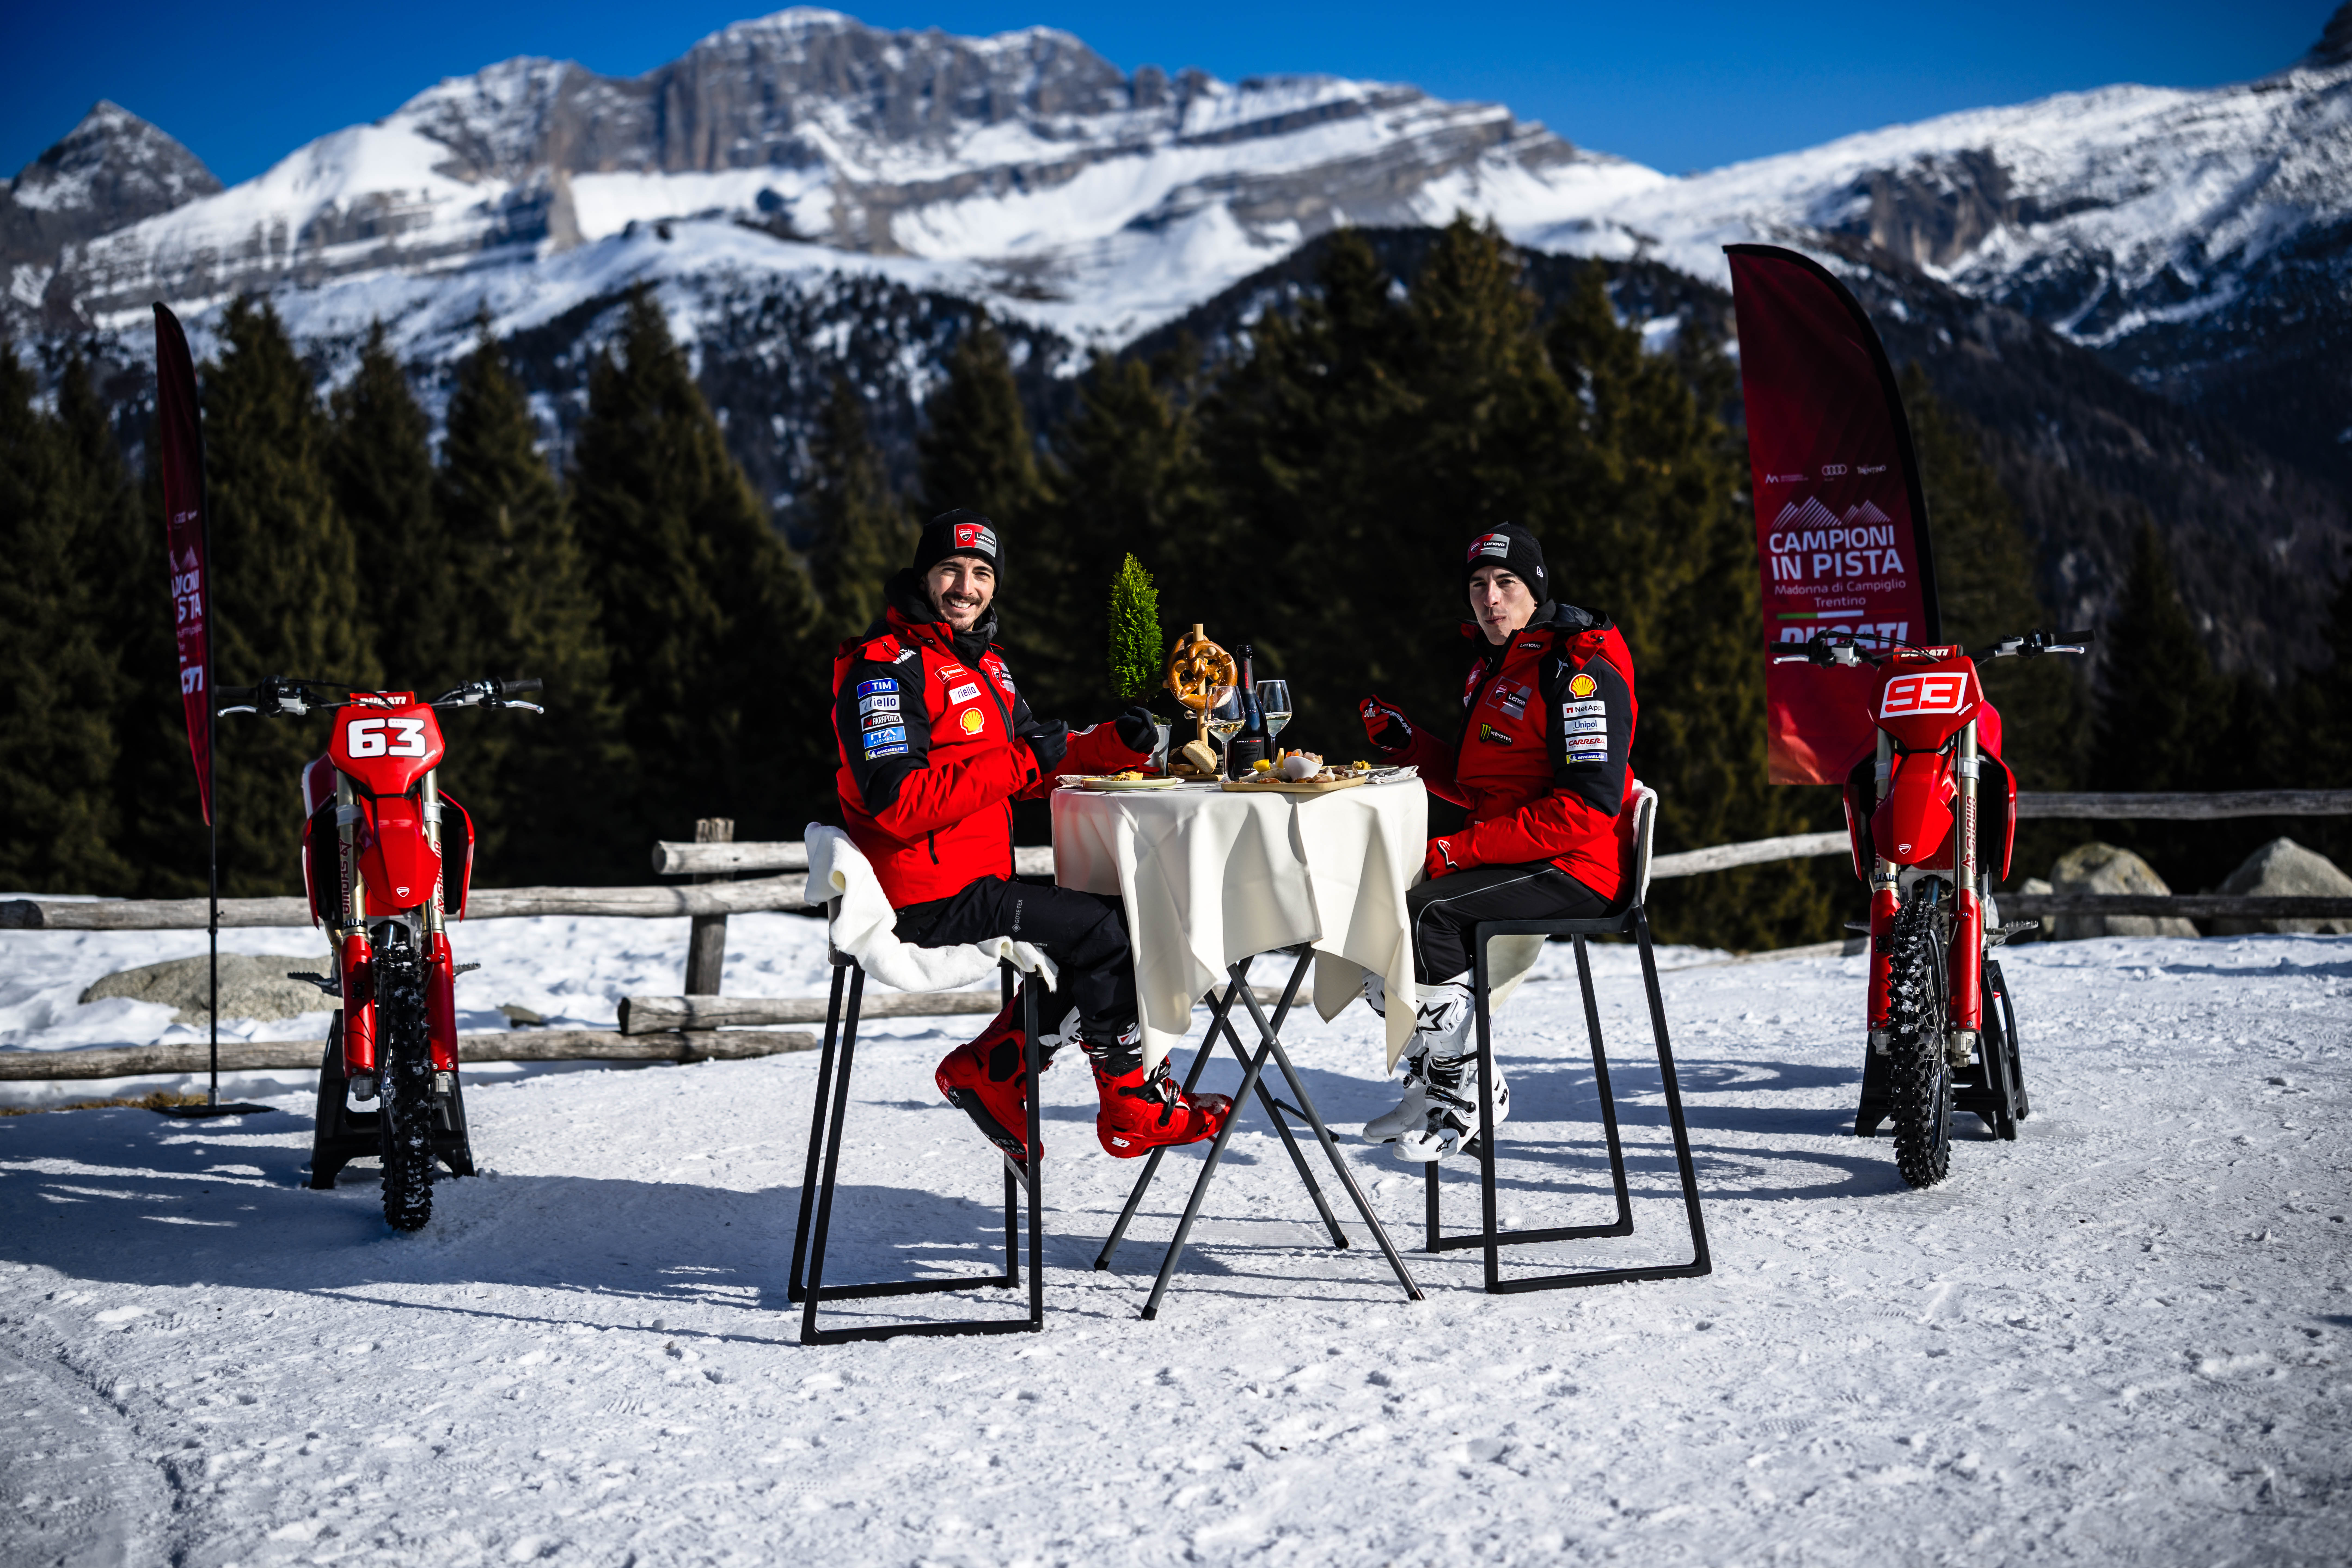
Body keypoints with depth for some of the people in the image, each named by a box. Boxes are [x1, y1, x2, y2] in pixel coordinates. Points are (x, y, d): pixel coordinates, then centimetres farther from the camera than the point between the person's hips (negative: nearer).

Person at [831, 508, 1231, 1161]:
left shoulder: (981, 662, 18)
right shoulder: (885, 668, -14)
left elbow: (1036, 760, 19)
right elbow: (897, 802, -25)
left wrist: (1118, 742, -1)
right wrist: (1021, 763, -24)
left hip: (976, 887, 10)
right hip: (929, 903, -10)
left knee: (1100, 936, 11)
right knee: (1101, 928, -13)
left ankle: (986, 1070, 10)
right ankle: (1135, 1108, 1)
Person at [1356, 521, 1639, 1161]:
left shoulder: (1582, 673, -16)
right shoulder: (1490, 664, 16)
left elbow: (1588, 808, -23)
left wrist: (1463, 850, -23)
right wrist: (1405, 742, 6)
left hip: (1574, 870, -10)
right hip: (1510, 861, 10)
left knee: (1428, 912, -28)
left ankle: (1467, 1093, -15)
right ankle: (1433, 1081, 6)